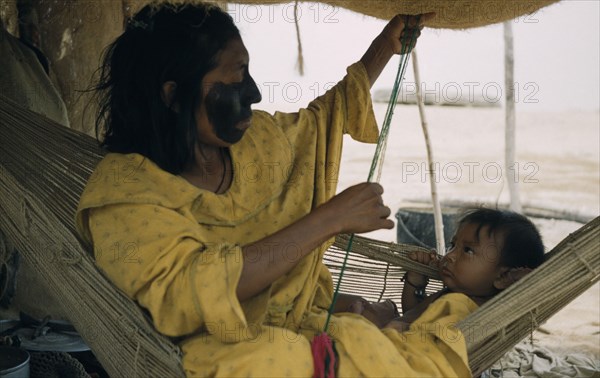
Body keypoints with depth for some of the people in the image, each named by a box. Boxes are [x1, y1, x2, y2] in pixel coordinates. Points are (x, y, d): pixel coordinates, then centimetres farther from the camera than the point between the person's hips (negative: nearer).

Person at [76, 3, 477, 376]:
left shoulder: (261, 138, 7)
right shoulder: (122, 190, -13)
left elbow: (328, 114, 29)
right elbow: (186, 292, -28)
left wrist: (388, 44, 23)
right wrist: (329, 219, -25)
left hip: (309, 325, 7)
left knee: (459, 314, -18)